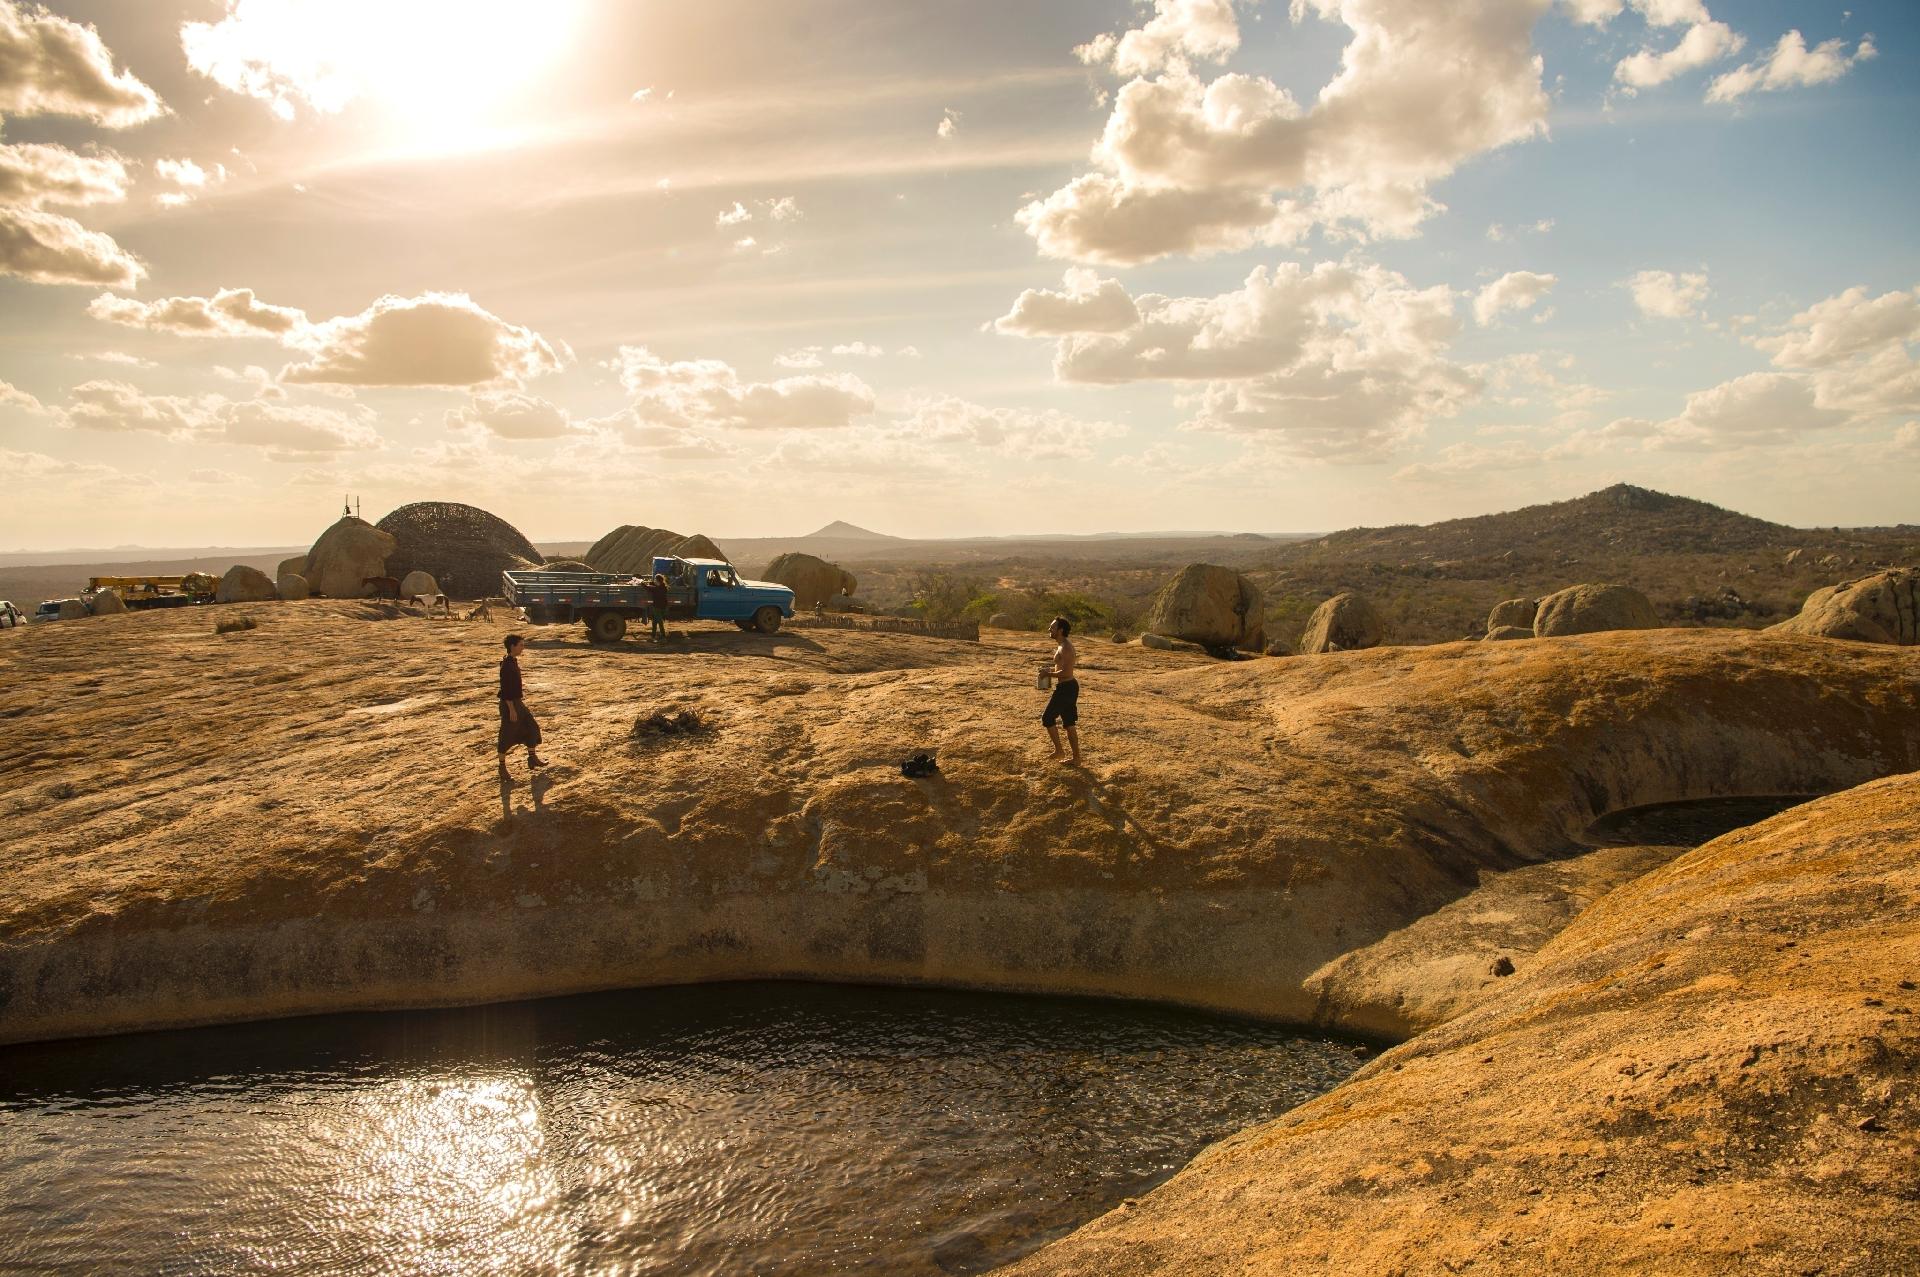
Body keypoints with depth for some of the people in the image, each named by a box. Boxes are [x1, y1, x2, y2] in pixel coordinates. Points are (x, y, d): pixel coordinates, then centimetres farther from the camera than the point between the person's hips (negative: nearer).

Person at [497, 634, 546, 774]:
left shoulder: (514, 661, 8)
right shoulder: (507, 665, -22)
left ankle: (532, 758, 22)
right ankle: (502, 766, 13)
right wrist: (512, 709, -23)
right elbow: (506, 689, -23)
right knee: (507, 736, 1)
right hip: (510, 704, -10)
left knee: (532, 726, 12)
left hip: (518, 702, 10)